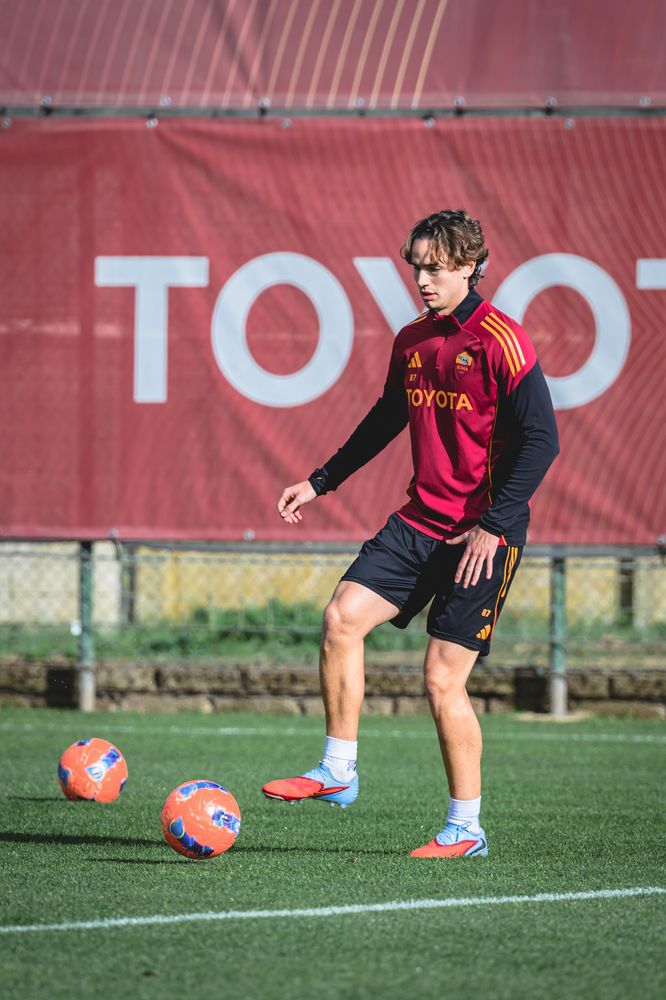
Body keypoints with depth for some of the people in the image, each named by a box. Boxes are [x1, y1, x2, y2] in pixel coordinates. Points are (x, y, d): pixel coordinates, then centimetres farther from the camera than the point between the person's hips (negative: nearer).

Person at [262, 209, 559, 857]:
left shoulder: (502, 343, -13)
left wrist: (493, 525, -19)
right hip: (420, 523, 7)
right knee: (343, 616, -9)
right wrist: (321, 482, 26)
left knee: (443, 679, -7)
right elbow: (388, 418, 26)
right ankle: (337, 772, 2)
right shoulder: (412, 341, 10)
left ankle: (465, 829, 5)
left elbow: (541, 440, -16)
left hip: (482, 535, -7)